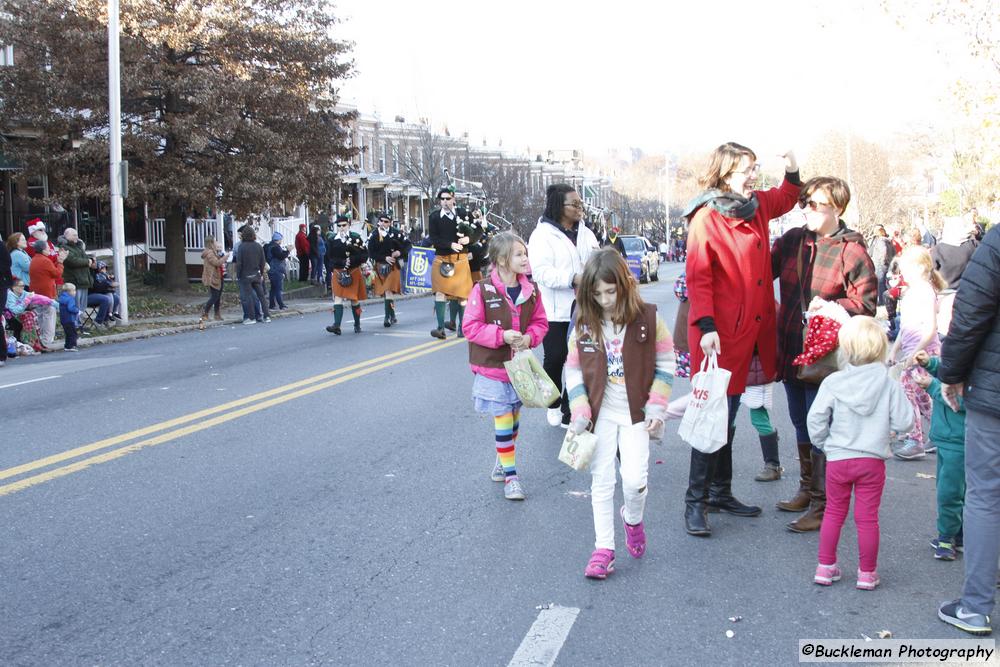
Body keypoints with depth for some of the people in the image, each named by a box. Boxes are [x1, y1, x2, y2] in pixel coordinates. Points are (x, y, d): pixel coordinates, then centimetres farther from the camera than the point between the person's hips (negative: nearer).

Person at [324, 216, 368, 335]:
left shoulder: (356, 237, -1)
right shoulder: (332, 240, 3)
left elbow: (365, 254, -5)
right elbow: (330, 257, 3)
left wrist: (352, 260, -19)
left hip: (354, 272, -1)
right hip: (338, 273, 1)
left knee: (354, 299, 9)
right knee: (338, 298, -11)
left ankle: (357, 325, 24)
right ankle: (337, 326, -18)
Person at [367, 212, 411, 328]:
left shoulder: (396, 233, -4)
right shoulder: (373, 235, 0)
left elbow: (407, 245, 3)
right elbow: (371, 253, -3)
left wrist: (400, 252, -15)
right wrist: (385, 258, -14)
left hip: (393, 266, -3)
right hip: (380, 267, 3)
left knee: (389, 291, -13)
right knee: (384, 293, 11)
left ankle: (388, 317, -13)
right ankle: (392, 316, 25)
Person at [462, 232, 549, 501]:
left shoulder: (531, 290, -2)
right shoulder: (483, 290, -16)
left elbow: (540, 322, 8)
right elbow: (470, 327, -14)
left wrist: (530, 337, -13)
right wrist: (501, 335, -24)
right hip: (493, 368, -5)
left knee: (514, 418, 17)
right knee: (503, 421, -3)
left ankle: (503, 461, 38)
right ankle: (510, 476, 7)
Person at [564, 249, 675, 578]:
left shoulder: (647, 318, -9)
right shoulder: (584, 324, -4)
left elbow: (665, 363, -1)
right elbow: (573, 370, 2)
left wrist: (656, 406, -7)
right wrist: (580, 411, -7)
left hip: (635, 413, -2)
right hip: (600, 413, 2)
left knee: (634, 479, -8)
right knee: (601, 481, 3)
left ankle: (633, 519, 25)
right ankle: (603, 548, 13)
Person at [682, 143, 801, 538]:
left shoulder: (758, 206, 9)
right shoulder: (706, 219, -14)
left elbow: (785, 201, 31)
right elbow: (697, 277, -17)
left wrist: (792, 173, 11)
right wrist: (706, 326, -25)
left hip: (751, 328, 8)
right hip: (719, 333, -8)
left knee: (727, 414, 17)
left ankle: (721, 493, 28)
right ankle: (695, 501, 5)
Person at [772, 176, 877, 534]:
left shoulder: (851, 250, -10)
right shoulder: (791, 240, 5)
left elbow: (867, 302, -8)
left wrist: (829, 307, -21)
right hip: (791, 350, 6)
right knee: (802, 425, 19)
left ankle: (823, 504, 9)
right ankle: (808, 489, 35)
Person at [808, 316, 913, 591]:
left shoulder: (832, 382, -9)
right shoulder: (890, 385, -8)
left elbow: (815, 419, -8)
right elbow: (903, 422, -7)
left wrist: (822, 444, 8)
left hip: (837, 458, 0)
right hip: (873, 459, 0)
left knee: (834, 512, 15)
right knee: (867, 517, 8)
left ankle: (826, 567, 21)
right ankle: (867, 573, 17)